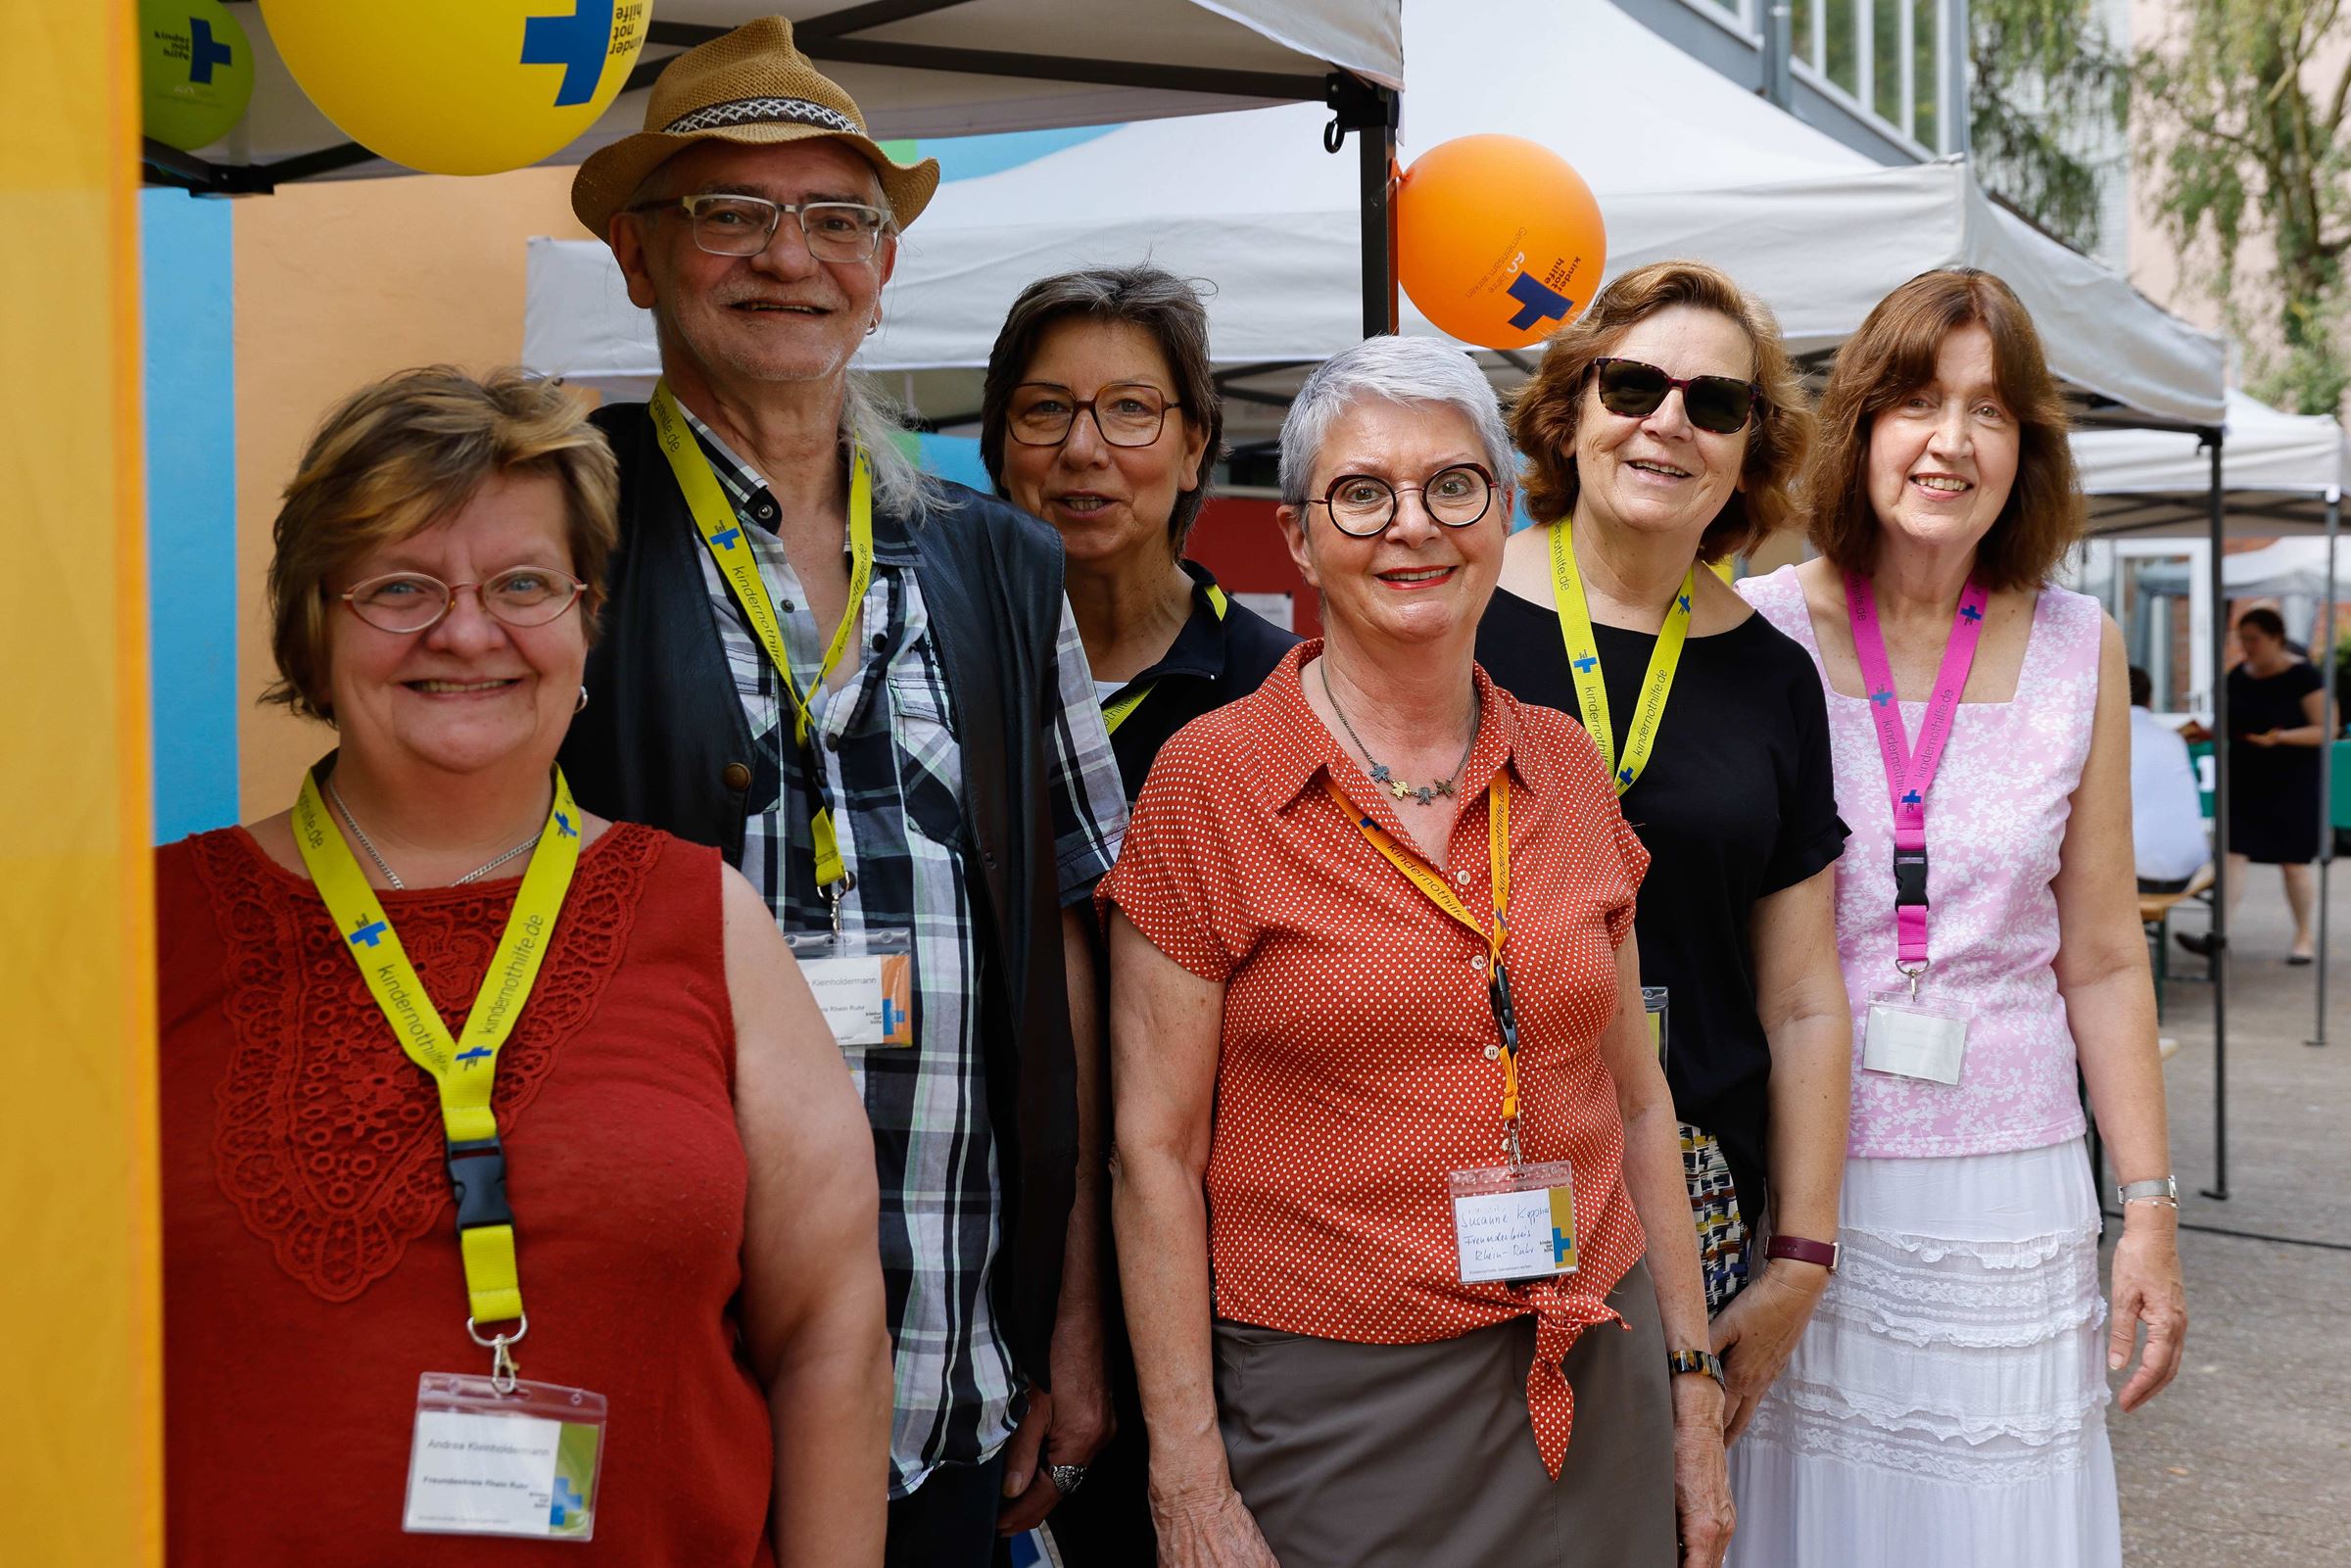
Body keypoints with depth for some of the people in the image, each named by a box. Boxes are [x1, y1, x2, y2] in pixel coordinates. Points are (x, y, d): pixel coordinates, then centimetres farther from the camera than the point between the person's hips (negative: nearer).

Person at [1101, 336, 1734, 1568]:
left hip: (1597, 1390, 4)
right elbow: (1155, 1154, -9)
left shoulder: (1568, 769, 3)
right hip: (1336, 1412, -4)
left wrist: (1692, 1382, 10)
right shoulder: (1207, 782, -9)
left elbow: (1634, 1095, 10)